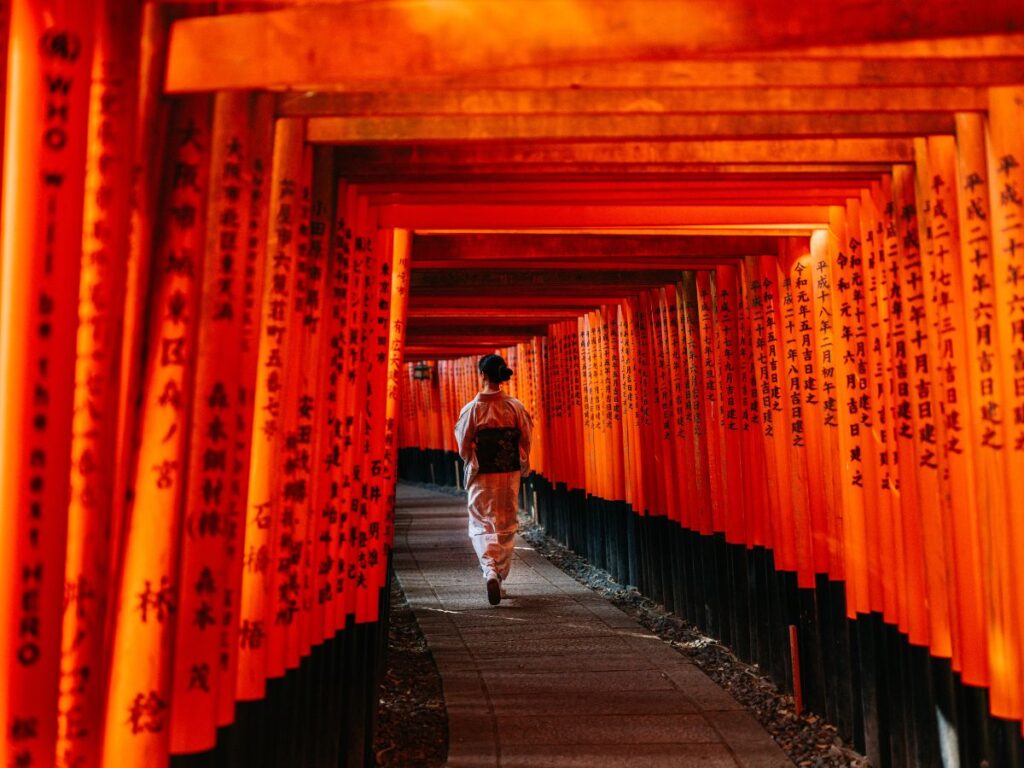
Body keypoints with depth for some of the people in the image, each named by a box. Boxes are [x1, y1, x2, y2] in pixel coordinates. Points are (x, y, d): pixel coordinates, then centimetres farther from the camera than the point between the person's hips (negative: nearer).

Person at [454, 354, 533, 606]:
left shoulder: (472, 409, -10)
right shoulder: (515, 407, -5)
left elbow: (463, 448, -5)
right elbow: (526, 442, 0)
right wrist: (521, 468, 16)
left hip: (482, 477, -2)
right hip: (510, 474, 2)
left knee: (482, 525, 8)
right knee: (506, 527, 15)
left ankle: (490, 571, -15)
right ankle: (500, 576, 23)